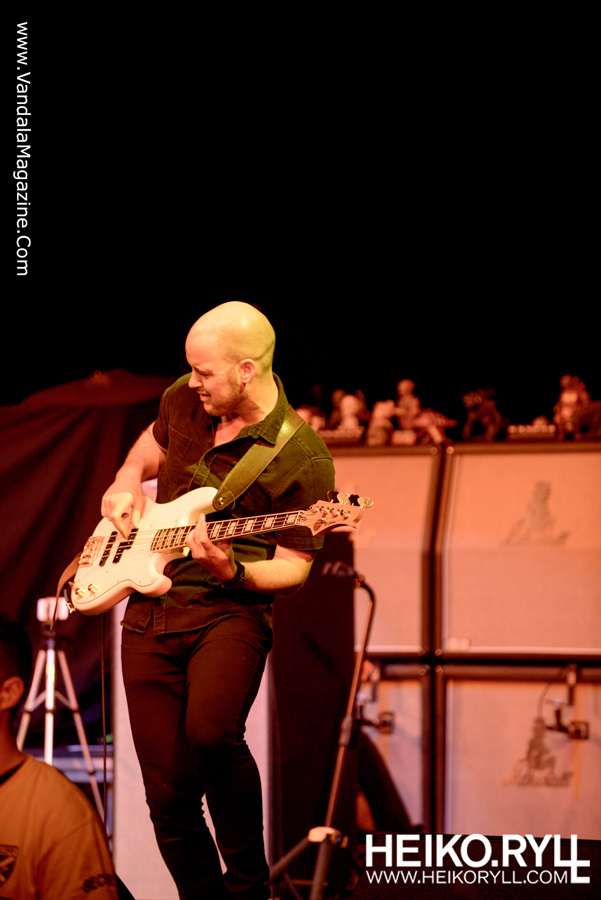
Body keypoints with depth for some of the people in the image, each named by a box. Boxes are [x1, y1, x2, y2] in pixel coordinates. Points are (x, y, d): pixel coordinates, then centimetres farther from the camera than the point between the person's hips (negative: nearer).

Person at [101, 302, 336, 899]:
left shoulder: (303, 460, -11)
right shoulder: (183, 401, 6)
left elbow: (294, 568, -6)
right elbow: (149, 446, 29)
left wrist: (232, 571, -24)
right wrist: (127, 481, 8)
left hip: (231, 611, -5)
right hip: (149, 611, 5)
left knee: (208, 731, -34)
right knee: (167, 799, 1)